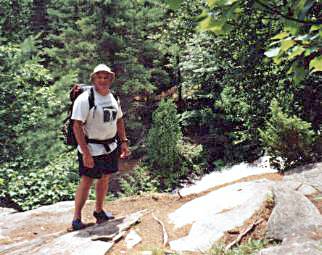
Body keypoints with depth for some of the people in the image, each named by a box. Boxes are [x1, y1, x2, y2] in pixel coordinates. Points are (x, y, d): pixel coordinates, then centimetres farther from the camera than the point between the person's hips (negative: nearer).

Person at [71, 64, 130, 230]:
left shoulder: (113, 97, 8)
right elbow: (77, 126, -20)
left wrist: (123, 142, 12)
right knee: (86, 181, -3)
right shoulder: (85, 99, -16)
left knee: (105, 178, 16)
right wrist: (85, 153, -24)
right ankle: (77, 218, 8)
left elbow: (119, 120, 20)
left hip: (111, 147, 7)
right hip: (91, 149, -7)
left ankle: (99, 210, 32)